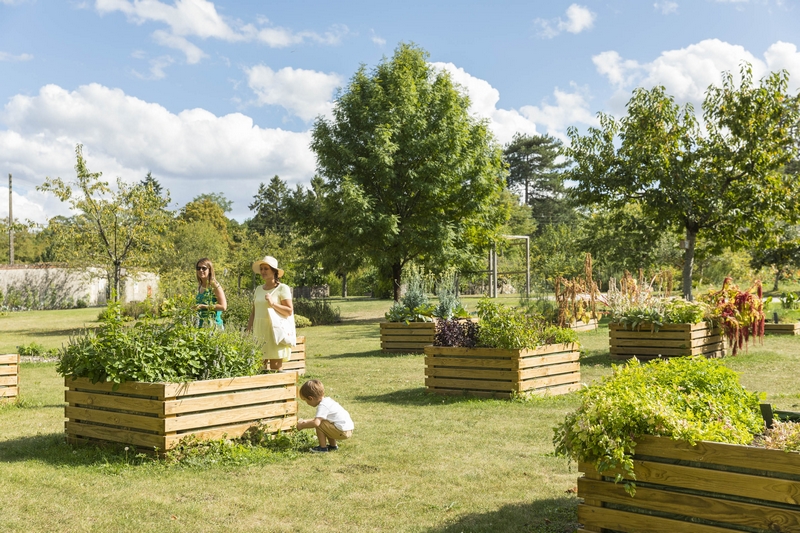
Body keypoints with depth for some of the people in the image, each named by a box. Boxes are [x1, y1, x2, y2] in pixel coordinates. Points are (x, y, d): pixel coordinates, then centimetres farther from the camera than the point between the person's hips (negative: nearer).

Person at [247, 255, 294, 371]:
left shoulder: (283, 288, -1)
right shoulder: (258, 289, 16)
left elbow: (290, 311, -7)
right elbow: (253, 312, 18)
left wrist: (273, 303, -16)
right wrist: (248, 329, 11)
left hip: (275, 331, -5)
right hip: (259, 331, 5)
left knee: (275, 368, -7)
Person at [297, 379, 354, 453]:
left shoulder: (322, 406, -17)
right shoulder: (327, 400, 13)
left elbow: (316, 423, -28)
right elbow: (319, 418, 28)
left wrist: (302, 426, -13)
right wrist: (306, 421, 22)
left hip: (343, 432, -10)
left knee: (319, 424, -11)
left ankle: (323, 447, 0)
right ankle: (333, 445, 26)